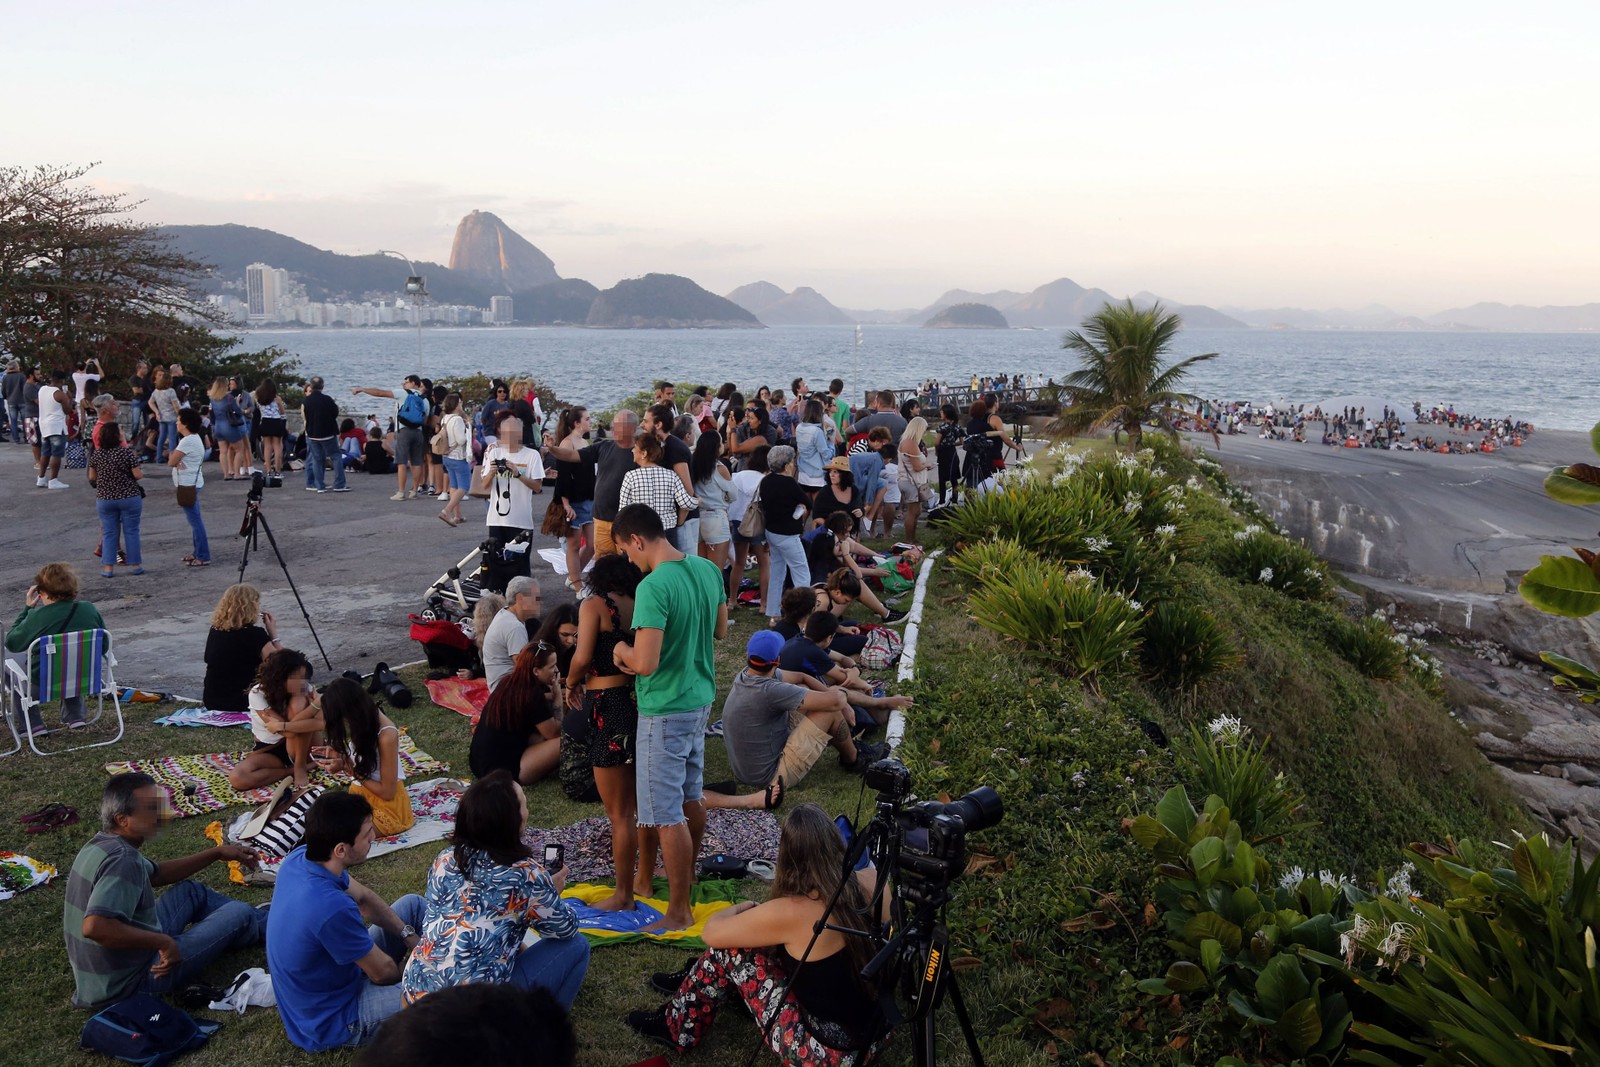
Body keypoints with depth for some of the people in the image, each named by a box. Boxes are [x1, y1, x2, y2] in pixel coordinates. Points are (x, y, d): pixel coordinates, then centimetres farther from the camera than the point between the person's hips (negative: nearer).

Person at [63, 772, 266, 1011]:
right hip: (133, 980, -10)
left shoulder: (101, 845, 3)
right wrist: (163, 941, -33)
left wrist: (217, 853, 18)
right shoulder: (121, 860, -30)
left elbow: (156, 873, 20)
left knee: (190, 891, 23)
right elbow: (94, 927, -43)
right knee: (239, 914, 2)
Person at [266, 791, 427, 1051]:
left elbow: (363, 897, 6)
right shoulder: (331, 908, -39)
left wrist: (407, 934, -1)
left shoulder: (300, 856, -14)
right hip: (330, 1022, -9)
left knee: (413, 904, 13)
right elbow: (382, 972, -21)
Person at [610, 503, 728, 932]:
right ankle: (687, 874, 42)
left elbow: (645, 663, -28)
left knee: (666, 814, 2)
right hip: (700, 700, 9)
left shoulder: (653, 587, -25)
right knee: (690, 796, 24)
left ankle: (679, 912, 10)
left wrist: (622, 651, -8)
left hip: (665, 712, -9)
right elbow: (720, 630, 13)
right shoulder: (708, 568, 0)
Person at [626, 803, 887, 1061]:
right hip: (874, 1036, 7)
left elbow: (711, 932, -6)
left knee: (731, 949, 1)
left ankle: (679, 1029, 24)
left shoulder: (791, 912, -23)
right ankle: (693, 981, 43)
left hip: (828, 1054, -7)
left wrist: (745, 907, 13)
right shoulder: (864, 885, -7)